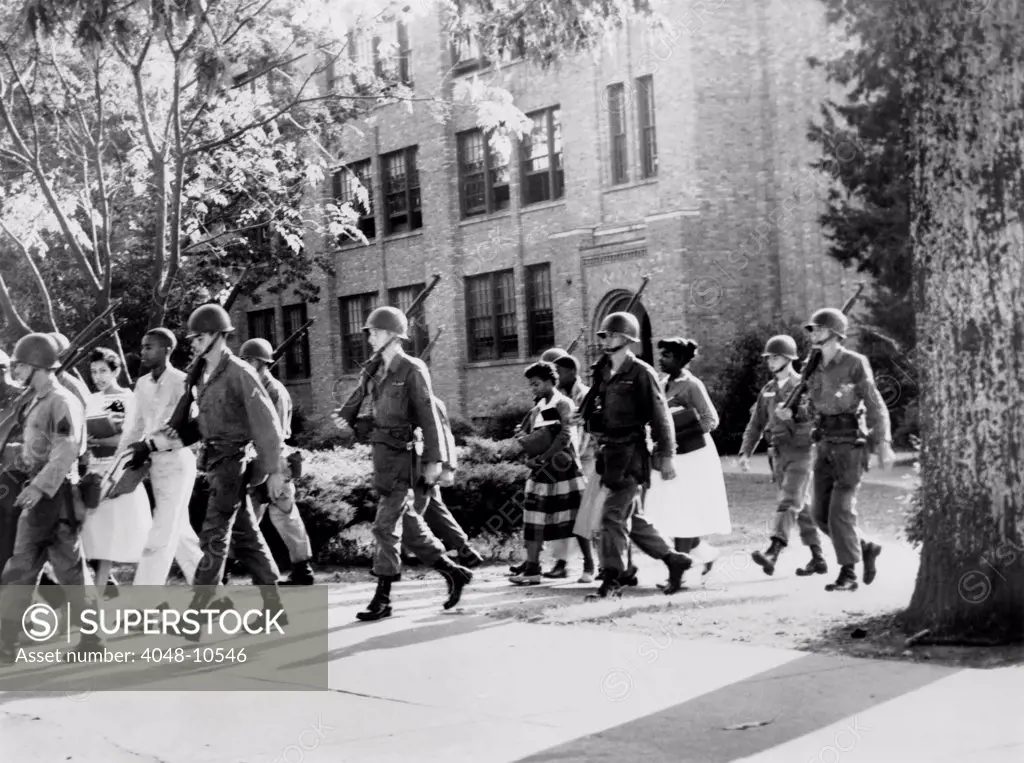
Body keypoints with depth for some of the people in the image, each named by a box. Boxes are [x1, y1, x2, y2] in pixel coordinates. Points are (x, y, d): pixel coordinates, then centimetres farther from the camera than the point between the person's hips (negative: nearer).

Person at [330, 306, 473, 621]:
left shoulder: (412, 370, -10)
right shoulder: (379, 373, 12)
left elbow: (429, 417, -13)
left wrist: (434, 460, -16)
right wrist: (350, 426, 1)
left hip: (403, 457, -8)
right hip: (383, 456, 8)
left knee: (385, 527, -7)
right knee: (409, 525, 13)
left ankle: (382, 599, -1)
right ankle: (454, 573, 25)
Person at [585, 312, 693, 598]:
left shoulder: (641, 373, -9)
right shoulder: (604, 373, 13)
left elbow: (660, 415, -9)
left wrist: (666, 455, -11)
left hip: (631, 454, -8)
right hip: (610, 453, 8)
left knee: (614, 515, -9)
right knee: (634, 518, 13)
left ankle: (611, 578, -4)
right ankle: (673, 559, 25)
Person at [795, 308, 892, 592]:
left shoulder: (855, 363, -9)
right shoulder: (815, 367, 10)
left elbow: (876, 406, -11)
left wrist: (884, 444, -19)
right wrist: (789, 414, -4)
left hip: (851, 445, -7)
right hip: (825, 447, 7)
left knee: (841, 509, -13)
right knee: (820, 513, 3)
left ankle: (848, 575, -4)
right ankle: (866, 548, 23)